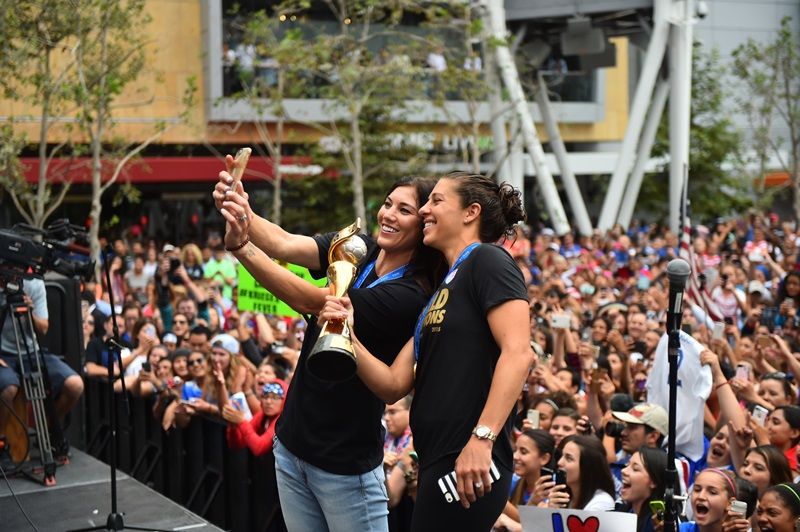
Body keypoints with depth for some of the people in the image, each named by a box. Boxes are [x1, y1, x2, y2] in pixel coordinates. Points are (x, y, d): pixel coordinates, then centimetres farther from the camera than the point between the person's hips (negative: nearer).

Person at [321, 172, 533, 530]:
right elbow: (393, 385, 14)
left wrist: (482, 438, -25)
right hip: (439, 463, 9)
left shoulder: (487, 261, -4)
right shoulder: (440, 292, 21)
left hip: (470, 464, -9)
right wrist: (348, 336, 0)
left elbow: (518, 353, -18)